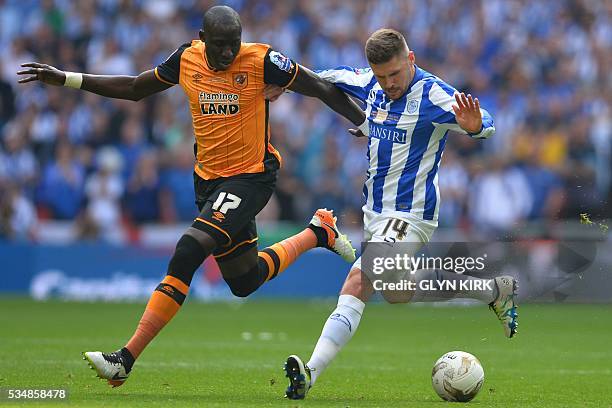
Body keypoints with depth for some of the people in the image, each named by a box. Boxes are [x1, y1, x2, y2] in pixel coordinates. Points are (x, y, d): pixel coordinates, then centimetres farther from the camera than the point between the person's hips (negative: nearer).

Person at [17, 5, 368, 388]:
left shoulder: (261, 61, -15)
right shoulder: (187, 59, 0)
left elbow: (323, 89, -6)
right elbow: (134, 88, 14)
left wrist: (369, 125, -4)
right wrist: (66, 79, 9)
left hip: (251, 176, -7)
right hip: (209, 179, 7)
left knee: (188, 253, -22)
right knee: (245, 281, 16)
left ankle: (126, 360, -21)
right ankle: (316, 233, 41)